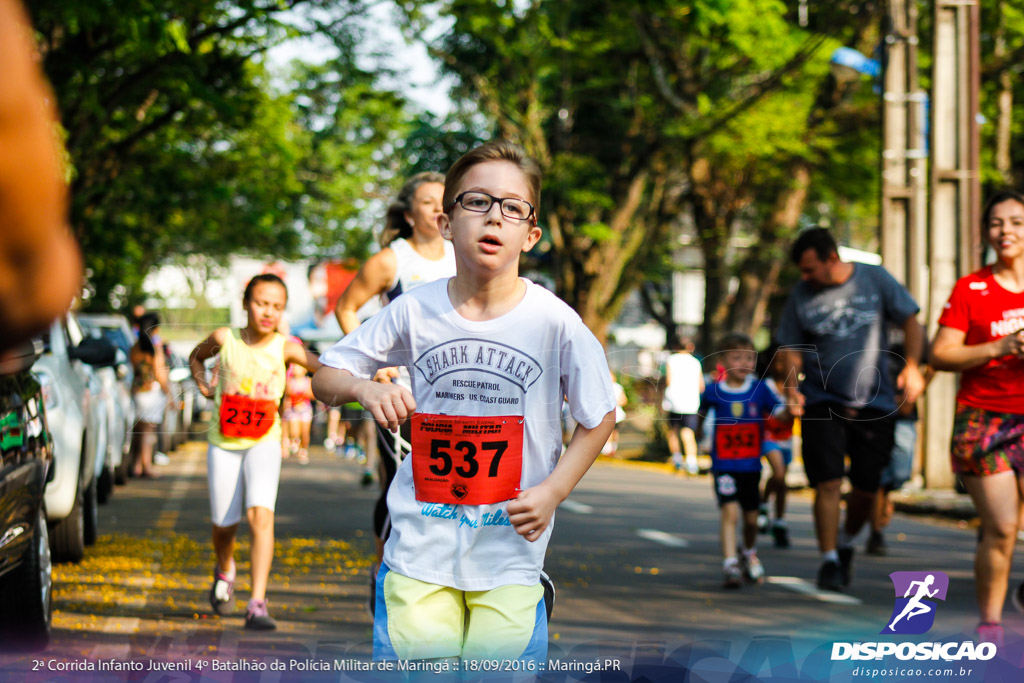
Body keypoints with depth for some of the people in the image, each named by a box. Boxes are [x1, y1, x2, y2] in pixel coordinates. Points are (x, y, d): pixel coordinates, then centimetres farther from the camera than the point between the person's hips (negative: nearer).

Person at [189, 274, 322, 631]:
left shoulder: (285, 347, -8)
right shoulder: (225, 339, -4)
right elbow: (196, 357, 18)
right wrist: (203, 385, 2)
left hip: (264, 442, -2)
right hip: (224, 442, 2)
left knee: (260, 514, -22)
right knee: (224, 523, 10)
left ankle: (257, 603, -22)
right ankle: (224, 571, 47)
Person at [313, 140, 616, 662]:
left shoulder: (554, 321, -8)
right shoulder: (415, 311, -5)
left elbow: (600, 417, 4)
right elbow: (323, 379, 5)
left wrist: (553, 491, -8)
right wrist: (364, 388, -17)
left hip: (510, 545, -1)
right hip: (422, 537, 1)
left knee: (504, 660, -6)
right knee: (413, 655, -5)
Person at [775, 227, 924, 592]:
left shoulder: (875, 279, -1)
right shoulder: (801, 294, 1)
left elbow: (911, 321, 4)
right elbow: (791, 347, 6)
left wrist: (912, 367, -10)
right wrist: (792, 387, -11)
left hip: (875, 403, 1)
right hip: (822, 402, 0)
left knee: (866, 487, 3)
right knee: (828, 482, -12)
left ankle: (847, 543, 30)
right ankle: (829, 559, -5)